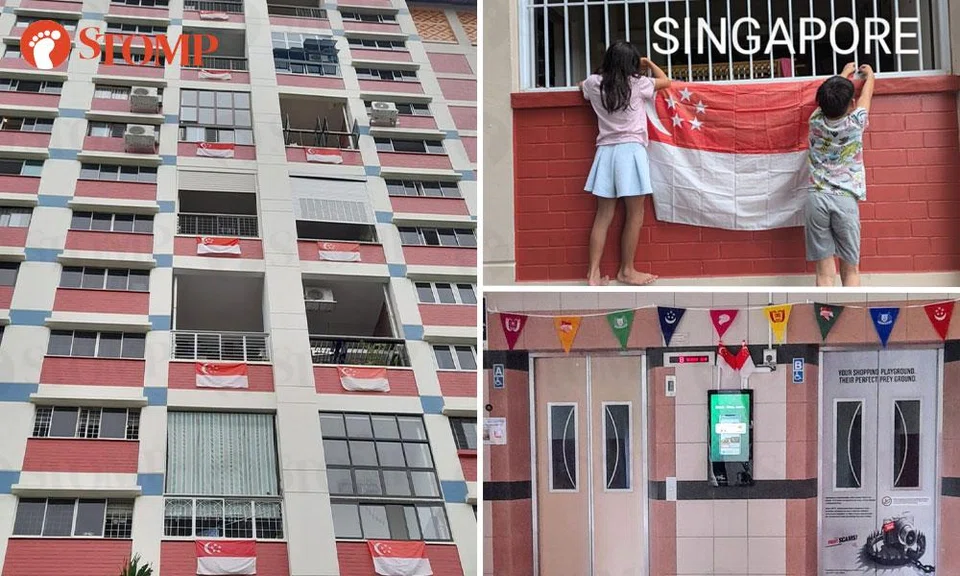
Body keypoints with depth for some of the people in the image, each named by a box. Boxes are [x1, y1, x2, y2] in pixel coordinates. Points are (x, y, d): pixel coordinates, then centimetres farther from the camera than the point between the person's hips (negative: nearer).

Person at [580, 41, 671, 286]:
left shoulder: (595, 84, 6)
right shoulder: (637, 84, -2)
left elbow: (582, 85, 31)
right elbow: (665, 81, 17)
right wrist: (649, 63, 30)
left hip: (606, 151, 5)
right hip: (631, 150, -4)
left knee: (604, 215, 4)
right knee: (635, 214, 4)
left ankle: (594, 273, -1)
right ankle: (627, 270, 9)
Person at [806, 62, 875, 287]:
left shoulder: (816, 121, 4)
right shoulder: (855, 123, -1)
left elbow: (829, 99, 26)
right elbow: (867, 95, 21)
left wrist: (844, 74, 44)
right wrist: (869, 75, 42)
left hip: (817, 198, 2)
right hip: (846, 200, -2)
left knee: (825, 272, -3)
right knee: (850, 270, 4)